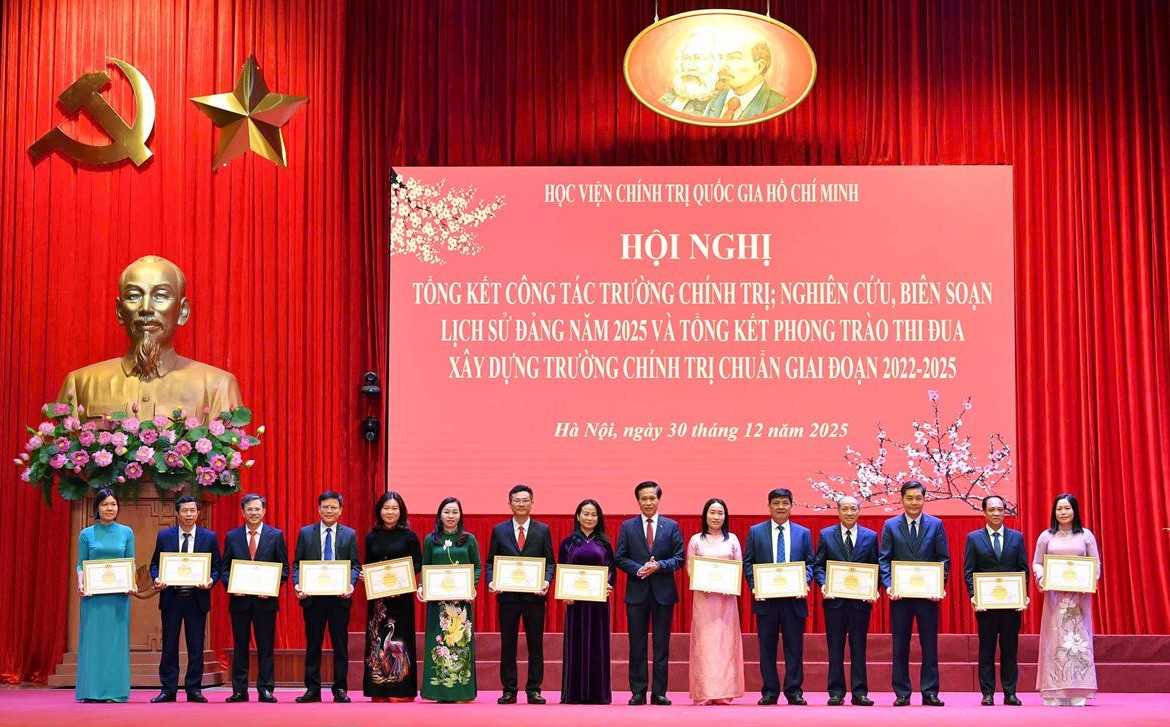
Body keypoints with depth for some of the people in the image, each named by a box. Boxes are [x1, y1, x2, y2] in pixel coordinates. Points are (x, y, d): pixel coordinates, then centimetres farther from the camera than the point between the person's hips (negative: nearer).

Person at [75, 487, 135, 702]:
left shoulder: (126, 533, 8)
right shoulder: (86, 534, 7)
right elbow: (80, 565, 6)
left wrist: (131, 584, -9)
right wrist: (81, 583, -12)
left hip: (118, 595, 0)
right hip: (93, 595, 0)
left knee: (116, 641, 0)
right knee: (92, 640, -1)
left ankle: (115, 691, 2)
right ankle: (92, 691, 1)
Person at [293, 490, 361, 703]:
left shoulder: (349, 534, 7)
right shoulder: (306, 533, 7)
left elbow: (355, 565, 5)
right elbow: (297, 563, 6)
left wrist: (350, 584, -14)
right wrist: (297, 584, -11)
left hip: (339, 597, 0)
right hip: (313, 597, 0)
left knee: (340, 645, 3)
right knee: (312, 644, 5)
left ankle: (340, 690, 9)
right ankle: (312, 689, 11)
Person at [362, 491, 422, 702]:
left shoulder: (409, 536, 1)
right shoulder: (371, 537, 10)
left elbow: (418, 564, 0)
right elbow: (367, 565, 14)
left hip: (401, 595, -3)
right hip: (377, 595, 3)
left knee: (399, 640, -2)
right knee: (377, 640, 1)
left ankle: (401, 691, 2)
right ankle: (379, 691, 5)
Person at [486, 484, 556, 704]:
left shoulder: (543, 530, 6)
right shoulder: (499, 530, 7)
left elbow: (550, 561, 5)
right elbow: (491, 561, 7)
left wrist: (547, 581, -13)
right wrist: (491, 581, -11)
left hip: (534, 595, 0)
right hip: (508, 595, 0)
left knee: (535, 644, 3)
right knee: (508, 644, 4)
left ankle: (534, 690, 9)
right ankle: (509, 690, 10)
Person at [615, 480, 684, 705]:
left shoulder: (672, 526, 5)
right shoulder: (628, 526, 6)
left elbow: (679, 558, 2)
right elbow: (620, 558, 3)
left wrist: (659, 566, -14)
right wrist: (639, 569, -13)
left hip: (663, 592, 0)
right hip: (637, 592, 0)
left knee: (661, 645, 3)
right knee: (637, 644, 2)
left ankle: (659, 693, 7)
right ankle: (638, 693, 7)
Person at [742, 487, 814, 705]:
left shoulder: (803, 533, 11)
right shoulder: (756, 532, 8)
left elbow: (809, 563, 9)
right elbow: (748, 563, 6)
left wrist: (804, 582, -10)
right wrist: (754, 586, -8)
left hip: (794, 598, 0)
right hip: (766, 597, 0)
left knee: (794, 646, 2)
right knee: (767, 646, 3)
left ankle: (794, 691, 6)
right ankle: (770, 691, 8)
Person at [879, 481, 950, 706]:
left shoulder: (936, 525, 5)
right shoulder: (890, 525, 5)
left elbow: (944, 559, 3)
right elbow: (884, 559, 2)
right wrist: (889, 585, -12)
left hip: (928, 594, 0)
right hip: (900, 594, 0)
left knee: (929, 645, 3)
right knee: (900, 645, 4)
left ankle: (930, 692, 9)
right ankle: (902, 693, 10)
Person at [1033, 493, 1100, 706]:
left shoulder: (1086, 535, 7)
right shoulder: (1046, 536, 7)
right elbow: (1036, 563, 8)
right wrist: (1041, 578, -12)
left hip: (1079, 595, 0)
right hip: (1054, 595, 0)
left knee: (1079, 639, -1)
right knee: (1054, 640, -1)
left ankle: (1078, 693, 1)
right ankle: (1054, 693, 1)